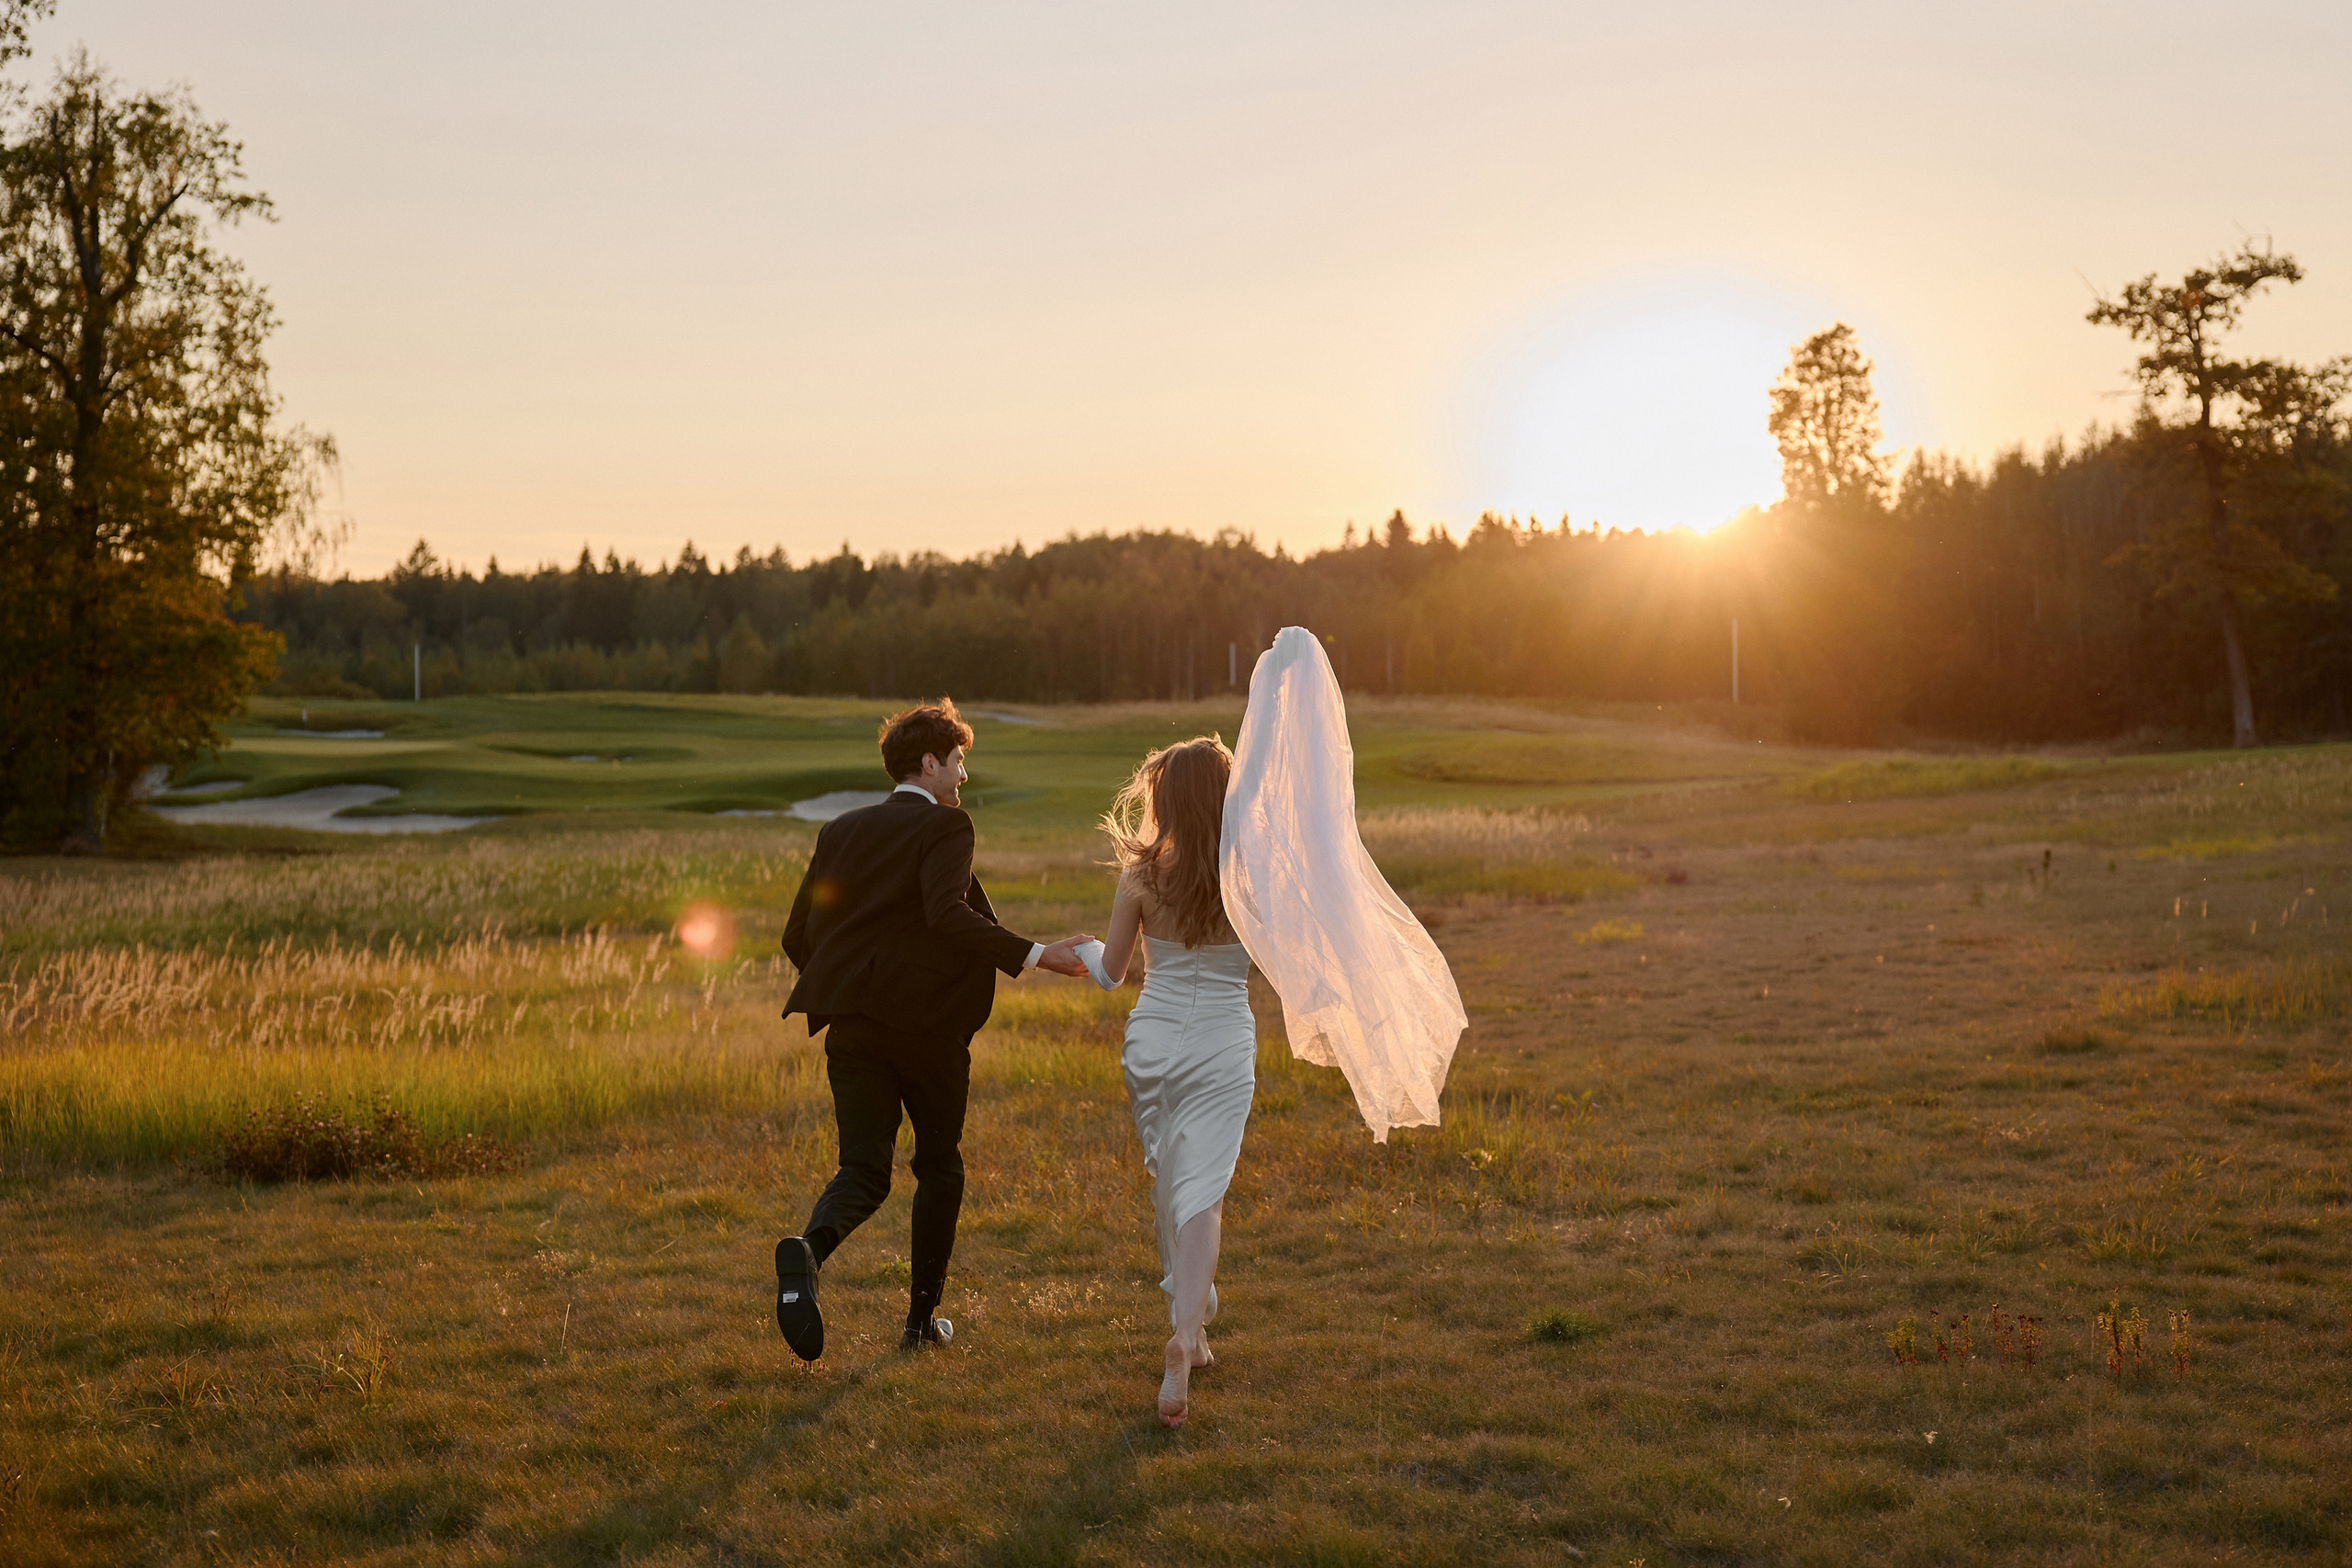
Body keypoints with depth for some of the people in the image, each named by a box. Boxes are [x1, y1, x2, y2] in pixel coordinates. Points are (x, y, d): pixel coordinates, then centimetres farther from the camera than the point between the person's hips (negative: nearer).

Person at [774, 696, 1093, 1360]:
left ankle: (810, 1248, -28)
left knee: (865, 1169, 4)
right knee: (940, 1166, 15)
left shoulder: (842, 831, 12)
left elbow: (797, 937, 11)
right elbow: (947, 914, -24)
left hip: (852, 1029, 4)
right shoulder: (945, 826, -6)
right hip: (928, 1022, -4)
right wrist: (1035, 955, -24)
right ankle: (923, 1318, 19)